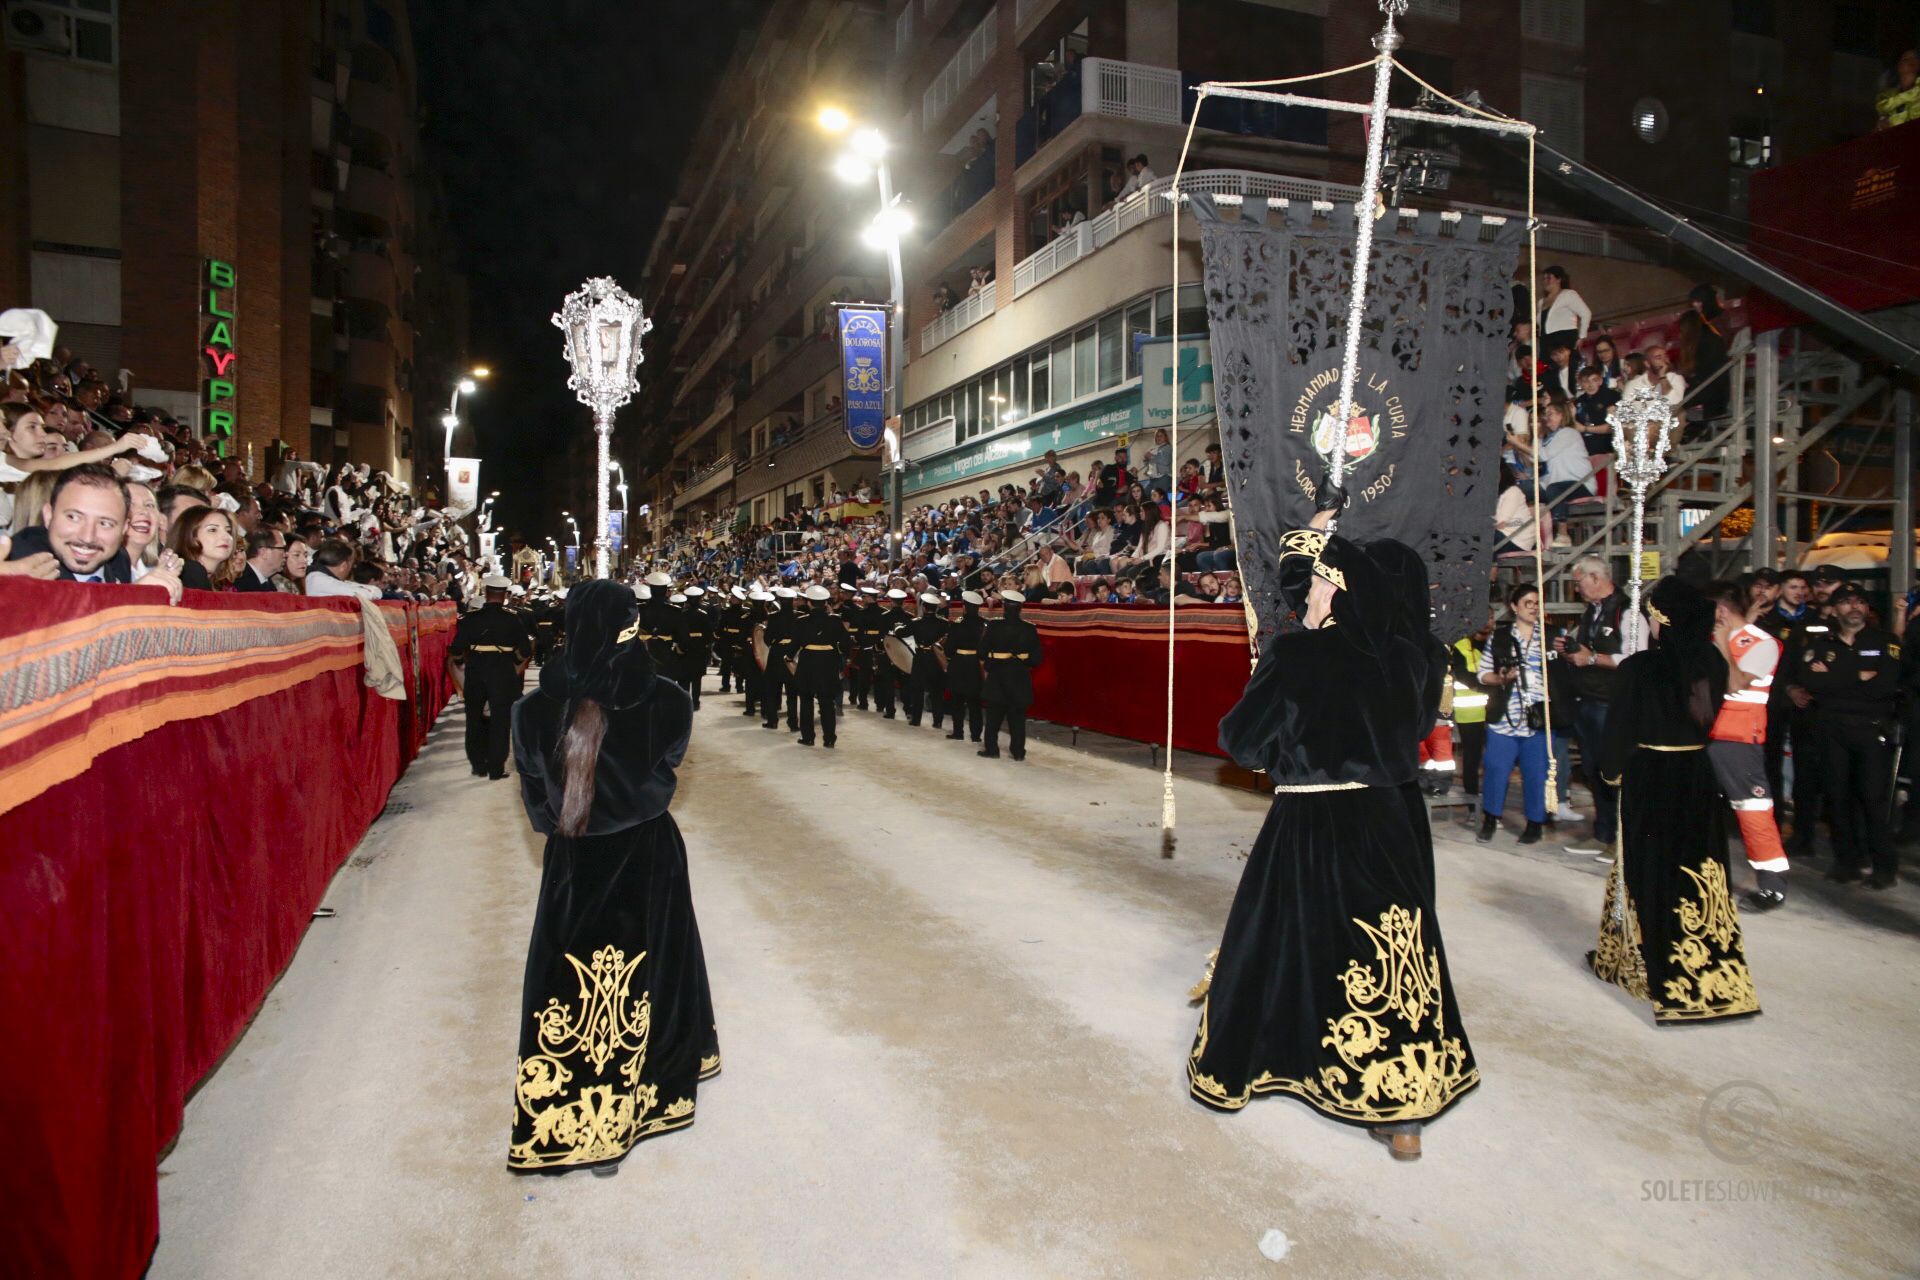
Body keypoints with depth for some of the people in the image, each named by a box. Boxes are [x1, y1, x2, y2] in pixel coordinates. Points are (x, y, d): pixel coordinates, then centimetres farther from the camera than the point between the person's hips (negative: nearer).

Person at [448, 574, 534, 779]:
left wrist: (461, 663, 15)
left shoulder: (470, 618, -6)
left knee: (475, 720, 17)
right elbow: (525, 652, -7)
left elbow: (456, 651, -6)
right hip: (504, 675, -1)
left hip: (475, 674, 2)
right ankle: (496, 768, 6)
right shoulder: (514, 619, -8)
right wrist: (516, 662, 14)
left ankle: (478, 765, 22)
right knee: (500, 722, 6)